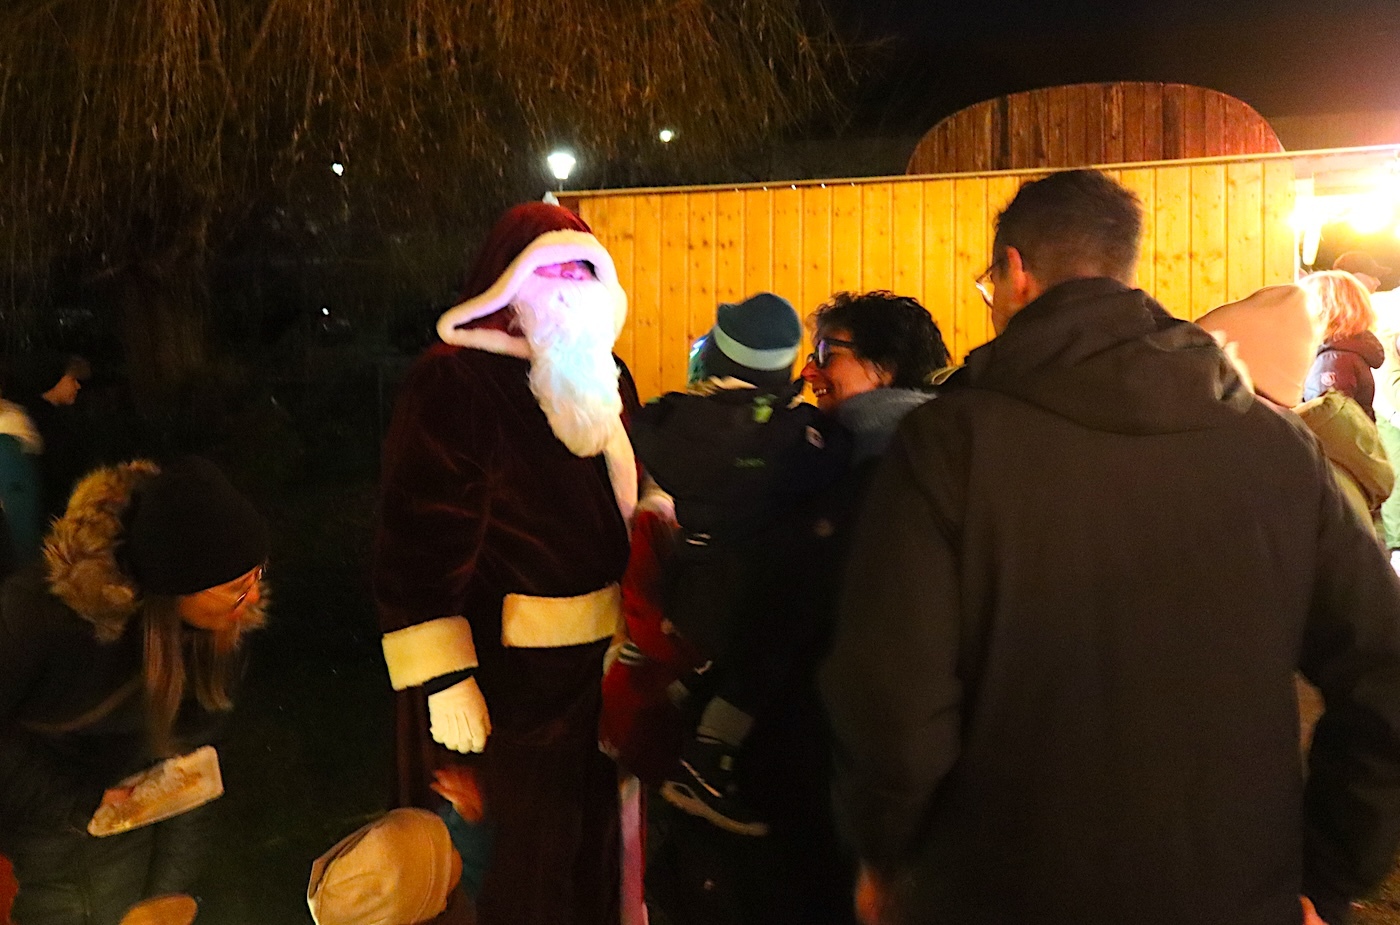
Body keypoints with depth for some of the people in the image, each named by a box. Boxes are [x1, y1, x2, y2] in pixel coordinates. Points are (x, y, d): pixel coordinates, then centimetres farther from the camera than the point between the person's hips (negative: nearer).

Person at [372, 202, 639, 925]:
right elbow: (421, 543, -17)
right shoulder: (453, 383, -13)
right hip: (503, 673, -6)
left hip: (600, 660, 7)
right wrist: (443, 678, -20)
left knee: (593, 846, 19)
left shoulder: (603, 377, 10)